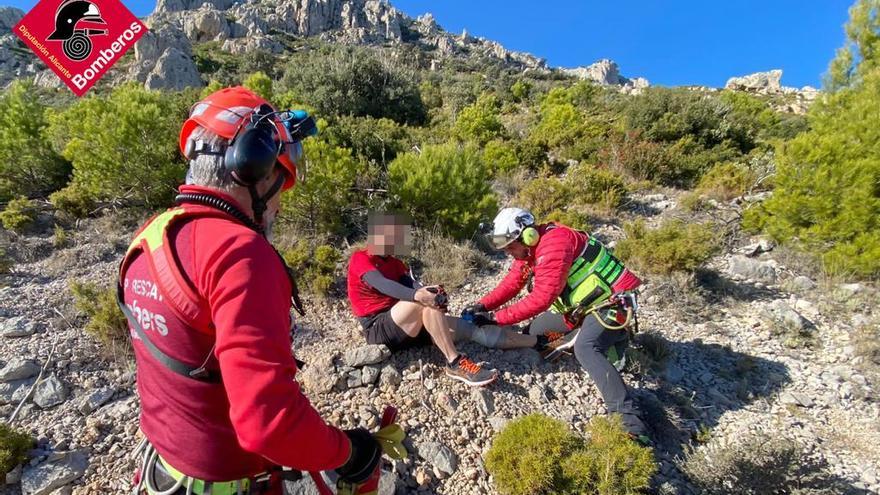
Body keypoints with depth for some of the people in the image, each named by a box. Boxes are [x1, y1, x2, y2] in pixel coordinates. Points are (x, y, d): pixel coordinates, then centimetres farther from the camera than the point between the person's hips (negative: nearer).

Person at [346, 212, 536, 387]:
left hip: (409, 326, 7)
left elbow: (411, 284, 0)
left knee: (467, 327, -7)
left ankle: (537, 341, -9)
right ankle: (455, 363, -34)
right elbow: (382, 284, -26)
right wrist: (417, 295, -43)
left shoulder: (394, 263, 19)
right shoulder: (360, 258, -5)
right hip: (379, 329, -7)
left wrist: (430, 292, -24)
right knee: (424, 302, -34)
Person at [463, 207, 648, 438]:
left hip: (610, 301, -10)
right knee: (533, 332, 7)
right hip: (579, 306, 10)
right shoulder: (529, 246, 0)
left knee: (585, 349, -33)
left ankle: (628, 416, -26)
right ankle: (605, 339, 11)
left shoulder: (553, 244, -29)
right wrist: (482, 305, -13)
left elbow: (541, 298, -33)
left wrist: (496, 317, -29)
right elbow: (511, 283, 2)